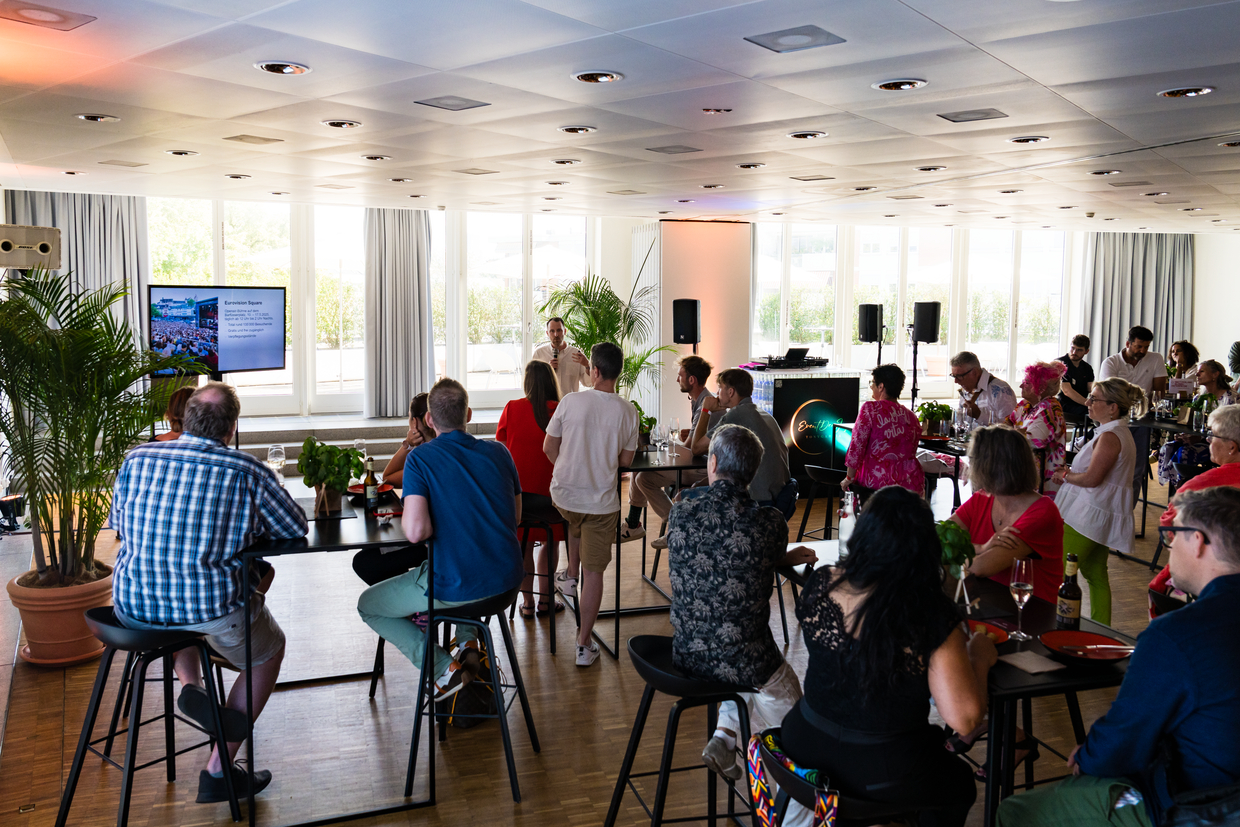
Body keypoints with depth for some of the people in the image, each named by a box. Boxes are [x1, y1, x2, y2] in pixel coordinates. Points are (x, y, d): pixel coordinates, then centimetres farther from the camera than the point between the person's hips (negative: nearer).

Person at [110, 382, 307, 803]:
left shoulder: (137, 458, 2)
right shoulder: (247, 471, -9)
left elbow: (118, 525, 17)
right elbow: (296, 526, 3)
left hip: (133, 606, 4)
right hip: (210, 607, -4)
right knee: (269, 649, 25)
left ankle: (190, 686, 15)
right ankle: (218, 771, 22)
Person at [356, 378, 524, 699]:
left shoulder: (420, 458, -11)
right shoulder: (498, 452, 4)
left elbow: (415, 531, -22)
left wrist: (406, 516, 0)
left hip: (456, 587, -6)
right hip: (508, 578, 6)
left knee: (368, 606, 17)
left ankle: (445, 667, 3)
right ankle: (468, 642, 22)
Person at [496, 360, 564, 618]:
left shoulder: (512, 408, -3)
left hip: (516, 491, 1)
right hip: (548, 493, -1)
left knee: (524, 544, 20)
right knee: (550, 541, 22)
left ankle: (527, 601, 20)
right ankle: (546, 599, 22)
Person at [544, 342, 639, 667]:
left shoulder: (571, 401, -9)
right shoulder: (627, 411, -7)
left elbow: (549, 448, 0)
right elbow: (626, 460, 3)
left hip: (563, 494, 1)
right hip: (602, 500, -1)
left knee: (576, 522, 38)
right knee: (594, 572, 7)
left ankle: (571, 574, 42)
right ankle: (584, 645, 12)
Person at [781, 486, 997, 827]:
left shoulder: (821, 585, -15)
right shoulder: (933, 617, -26)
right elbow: (964, 718, -23)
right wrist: (979, 657, -5)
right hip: (881, 776, -4)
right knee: (960, 784, 30)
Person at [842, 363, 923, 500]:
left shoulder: (870, 408, -7)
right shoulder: (912, 417, 9)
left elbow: (857, 445, -10)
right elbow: (910, 453, 16)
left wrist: (849, 478, -2)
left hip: (876, 481, -4)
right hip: (910, 484, 5)